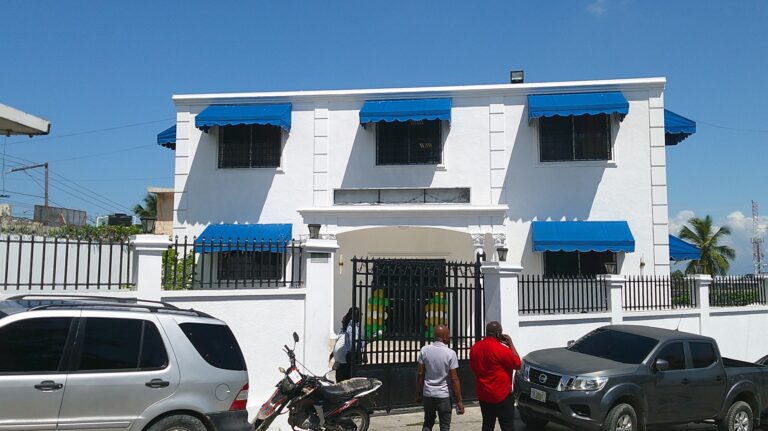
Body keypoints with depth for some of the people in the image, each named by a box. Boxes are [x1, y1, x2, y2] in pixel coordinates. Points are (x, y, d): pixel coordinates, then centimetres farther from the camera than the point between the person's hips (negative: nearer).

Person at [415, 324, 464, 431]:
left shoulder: (424, 350, -4)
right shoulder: (450, 353, -14)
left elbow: (420, 374, -1)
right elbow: (454, 379, -13)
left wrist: (418, 394, 9)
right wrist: (459, 401, -6)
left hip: (428, 394, 3)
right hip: (443, 395, -3)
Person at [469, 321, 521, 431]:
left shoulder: (474, 348, 0)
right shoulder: (501, 349, -20)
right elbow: (517, 364, -8)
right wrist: (510, 344, -4)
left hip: (483, 395, 6)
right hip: (502, 395, -6)